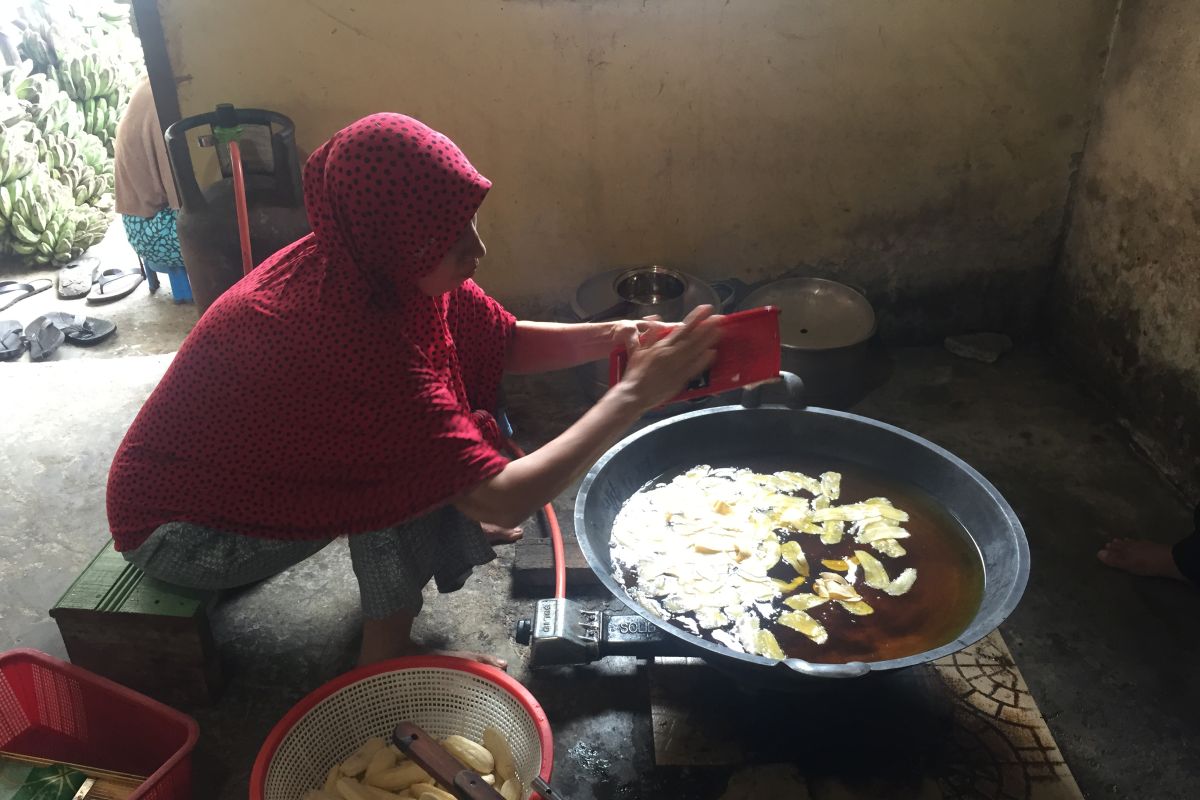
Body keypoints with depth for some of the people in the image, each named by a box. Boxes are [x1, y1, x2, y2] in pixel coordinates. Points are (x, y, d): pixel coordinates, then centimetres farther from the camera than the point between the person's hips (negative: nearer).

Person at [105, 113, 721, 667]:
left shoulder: (375, 270, -14)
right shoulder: (343, 338, -38)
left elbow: (509, 343, -1)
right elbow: (504, 501, -38)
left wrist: (613, 336, -18)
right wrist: (635, 394, -32)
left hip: (259, 474, 8)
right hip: (180, 532, -7)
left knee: (432, 440, -3)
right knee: (404, 466, -22)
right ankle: (387, 653, -5)